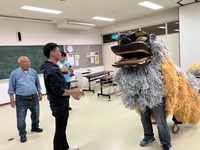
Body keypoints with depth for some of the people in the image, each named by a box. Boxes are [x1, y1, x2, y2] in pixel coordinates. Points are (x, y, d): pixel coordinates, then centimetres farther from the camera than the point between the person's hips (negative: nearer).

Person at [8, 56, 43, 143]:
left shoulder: (33, 72, 3)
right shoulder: (14, 73, -6)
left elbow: (38, 84, 12)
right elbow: (11, 88, -4)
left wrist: (40, 94, 12)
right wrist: (12, 100, -6)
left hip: (34, 98, 4)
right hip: (21, 100, -3)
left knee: (36, 114, 17)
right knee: (21, 118, 4)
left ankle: (35, 127, 41)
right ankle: (22, 134, 22)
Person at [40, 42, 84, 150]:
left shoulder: (51, 67, 9)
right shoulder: (53, 69, -25)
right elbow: (59, 91, -27)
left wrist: (71, 93, 13)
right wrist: (73, 92, -14)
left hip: (60, 103, 10)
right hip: (59, 104, -10)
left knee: (62, 128, 23)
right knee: (60, 130, 6)